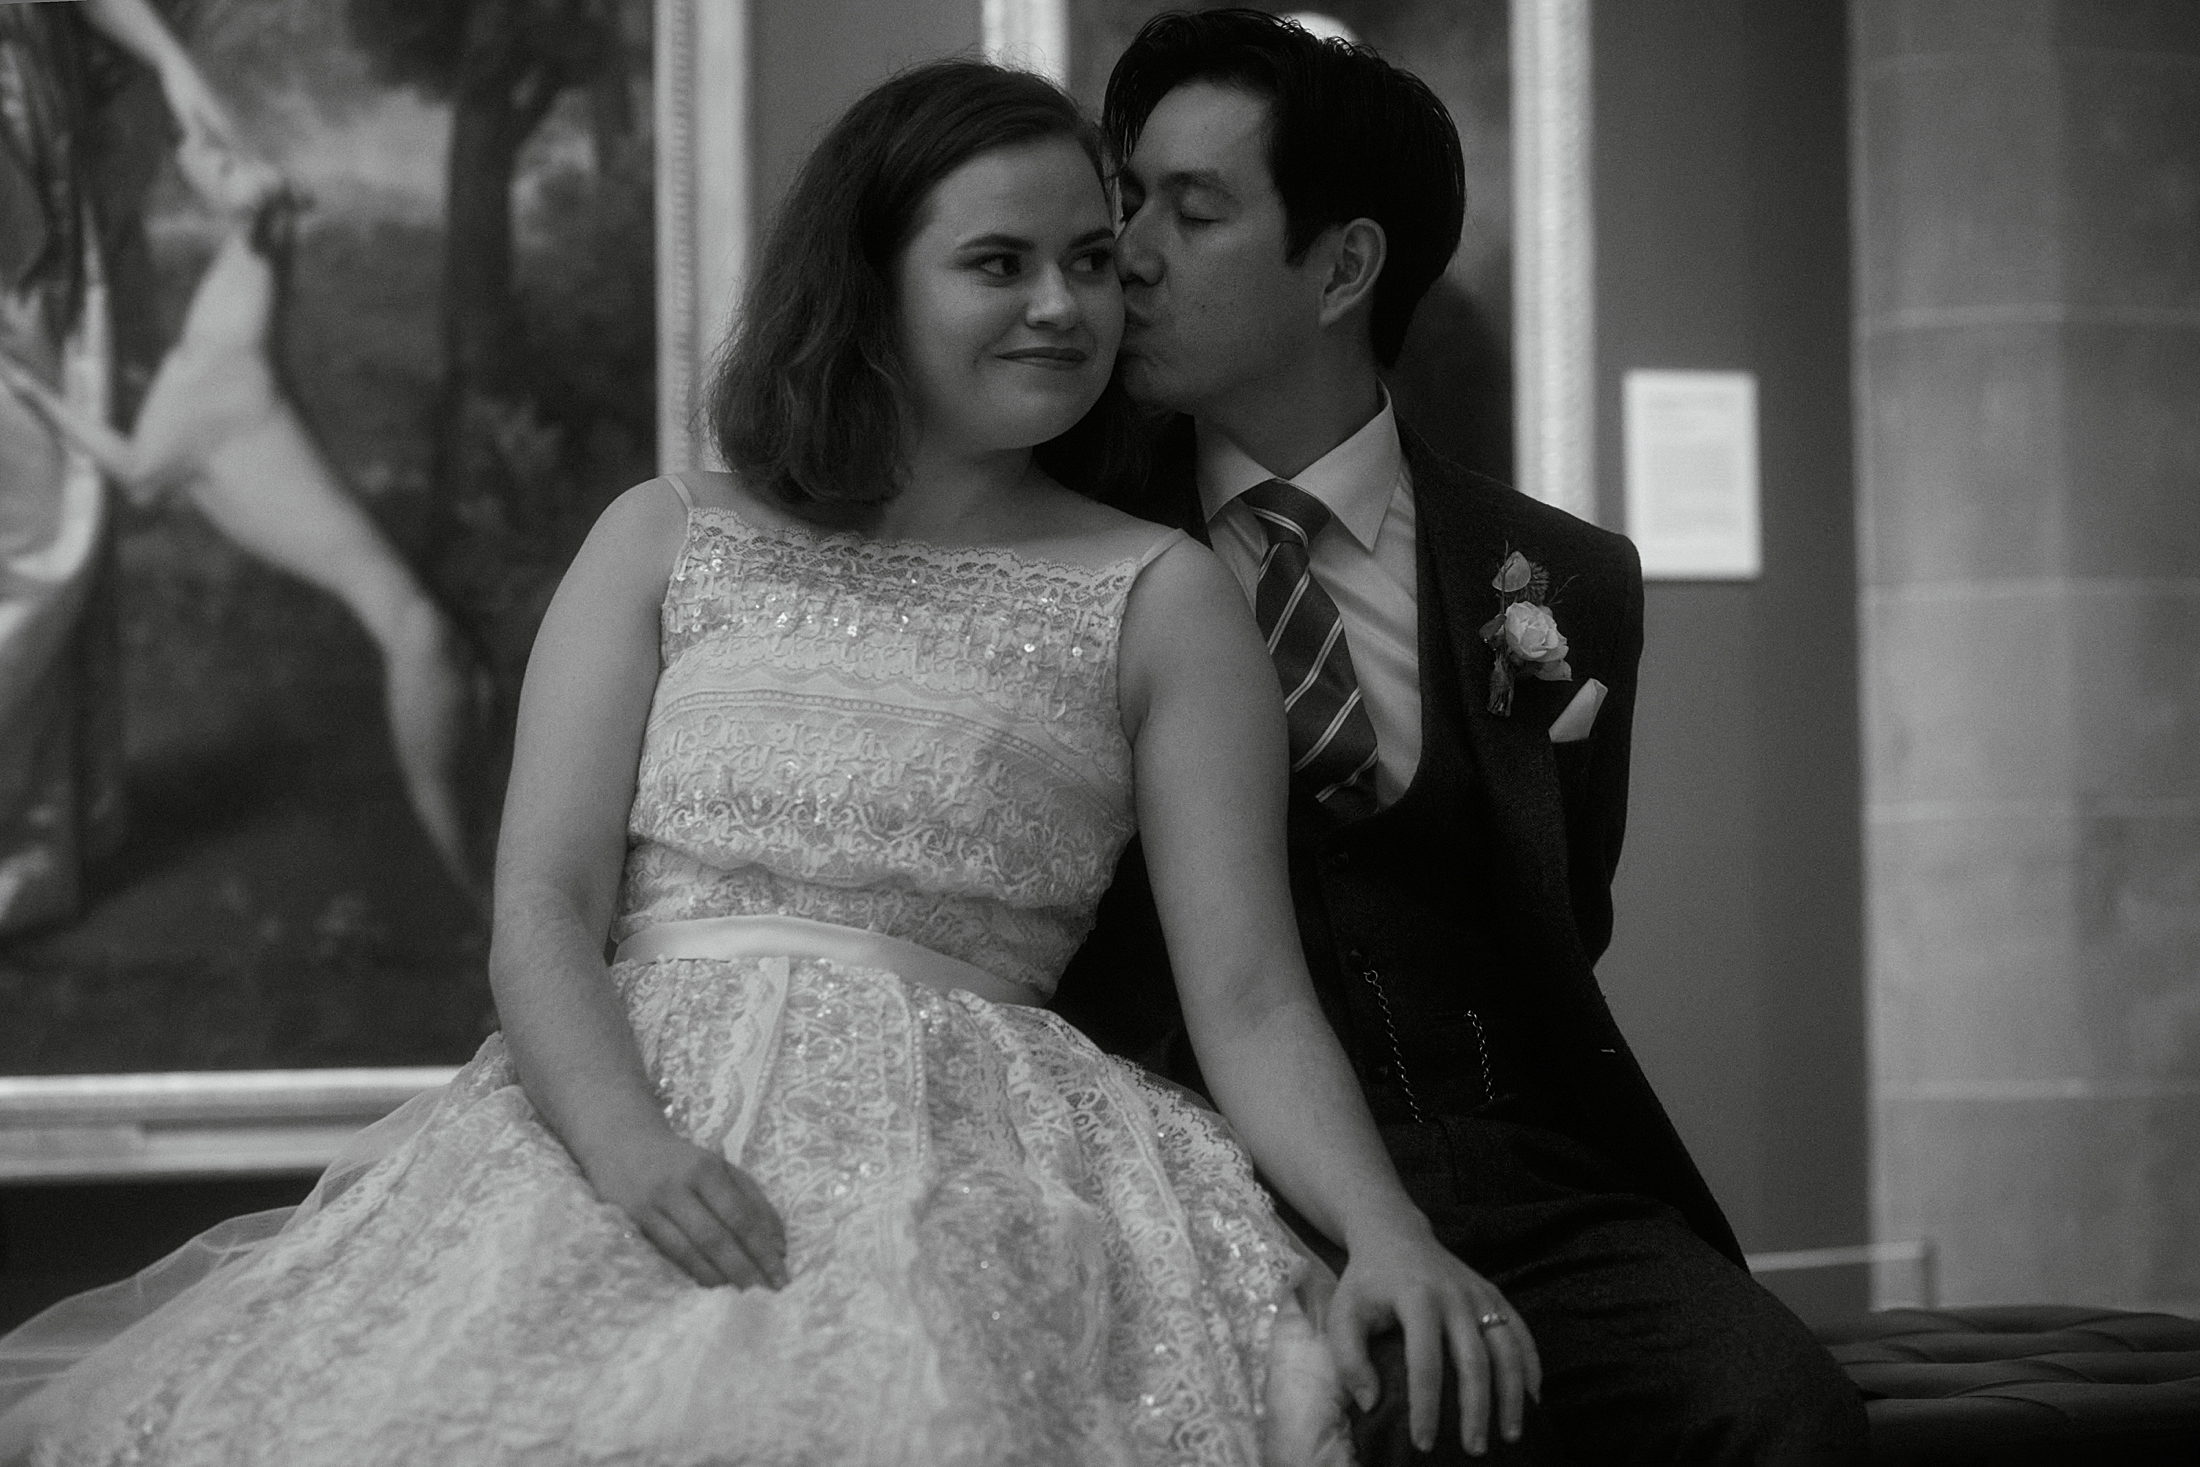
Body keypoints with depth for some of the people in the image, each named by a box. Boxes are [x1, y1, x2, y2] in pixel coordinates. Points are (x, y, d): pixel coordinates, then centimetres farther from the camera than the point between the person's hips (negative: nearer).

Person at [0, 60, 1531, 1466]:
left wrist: (1392, 1236, -13)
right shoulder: (665, 542, 17)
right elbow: (544, 907, 7)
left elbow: (1250, 1001, 6)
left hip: (971, 1156, -1)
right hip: (632, 1120, 1)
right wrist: (625, 1135, -14)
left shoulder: (1161, 598, 13)